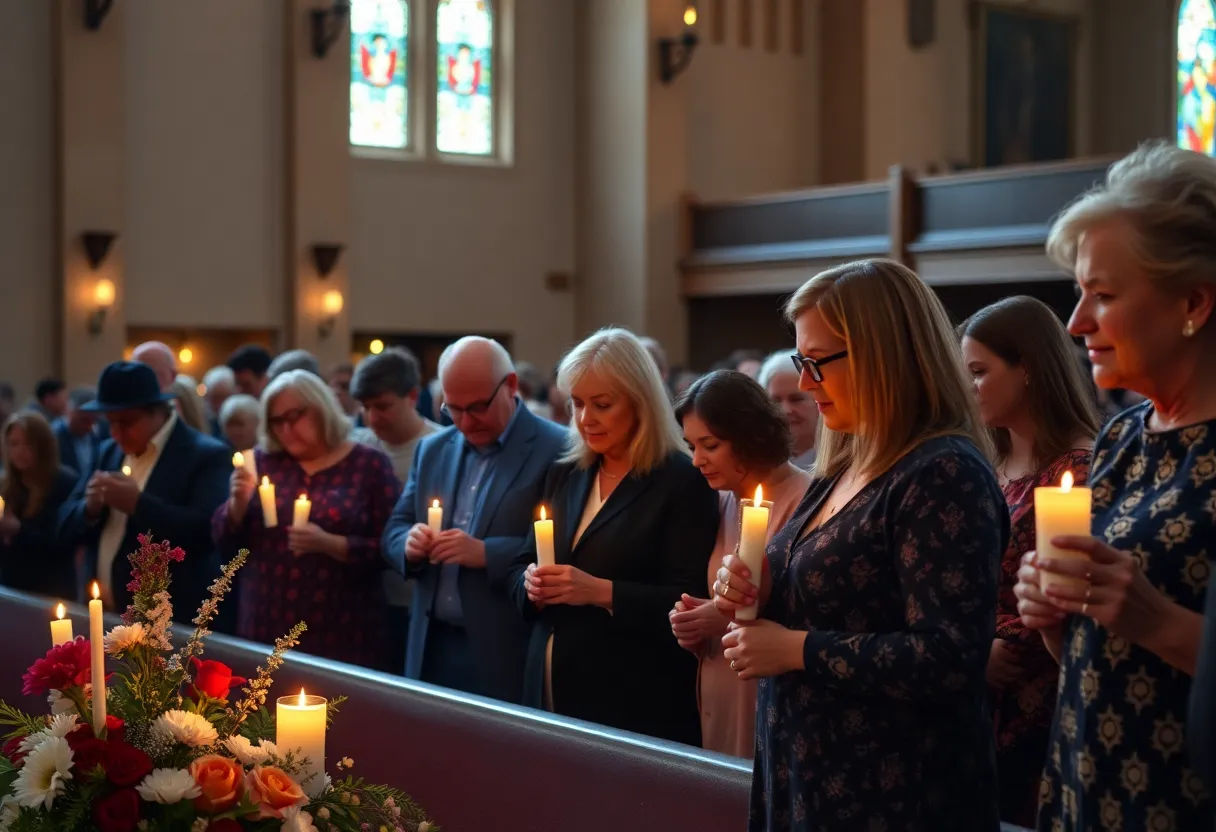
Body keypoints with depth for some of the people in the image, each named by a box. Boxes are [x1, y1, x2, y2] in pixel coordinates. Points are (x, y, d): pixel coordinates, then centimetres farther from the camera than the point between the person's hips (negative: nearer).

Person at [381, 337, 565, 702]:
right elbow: (394, 530, 16)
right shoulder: (432, 449, 12)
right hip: (432, 647, 6)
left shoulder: (557, 450, -8)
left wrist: (487, 553, -24)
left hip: (506, 655, -6)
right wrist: (410, 543, -7)